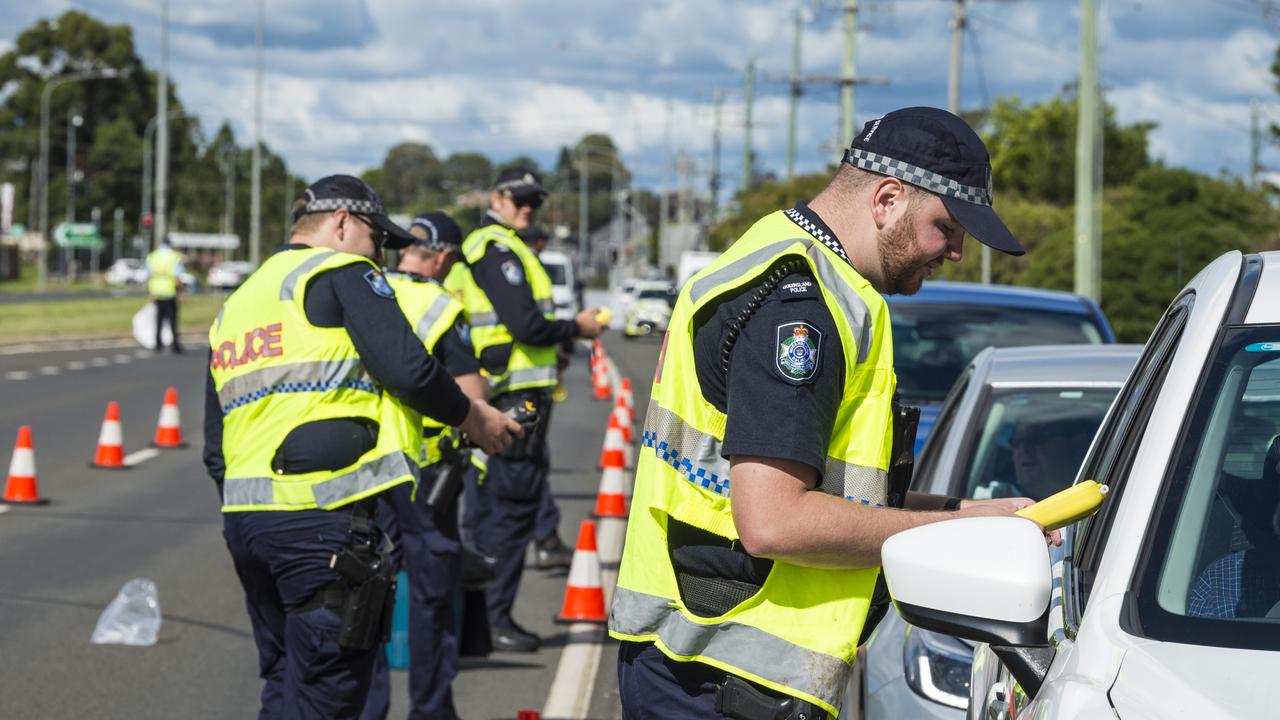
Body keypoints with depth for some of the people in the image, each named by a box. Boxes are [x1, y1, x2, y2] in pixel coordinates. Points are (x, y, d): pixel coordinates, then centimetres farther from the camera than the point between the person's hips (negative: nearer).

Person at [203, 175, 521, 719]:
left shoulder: (234, 306, 24)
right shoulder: (343, 274, -1)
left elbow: (216, 451, 24)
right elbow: (408, 370, -13)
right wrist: (471, 418, 3)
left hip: (243, 514, 8)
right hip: (325, 520, -8)